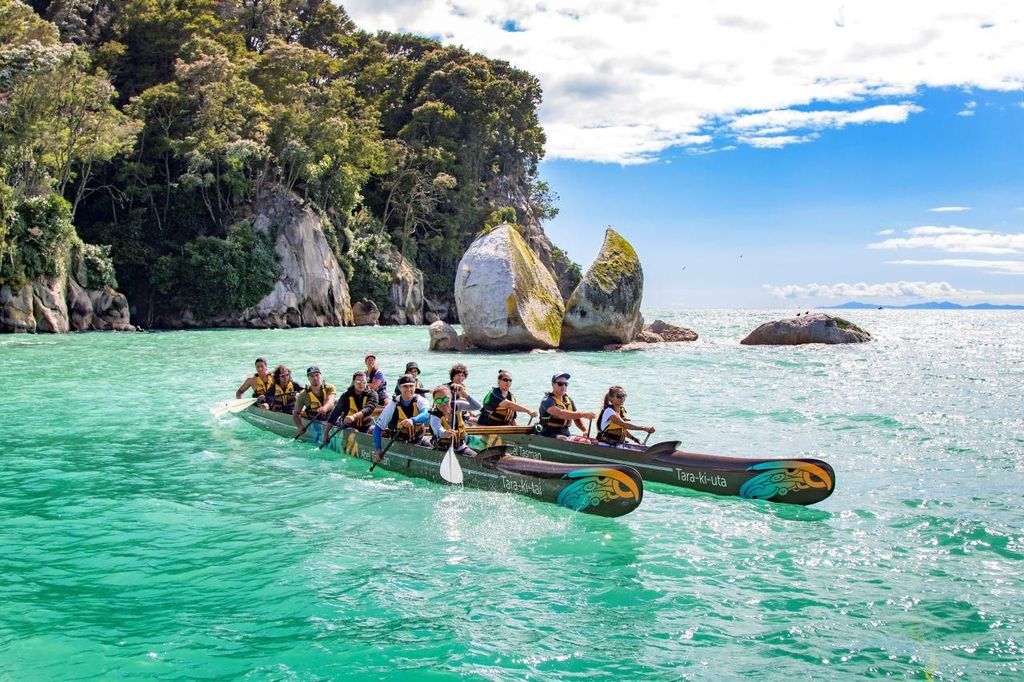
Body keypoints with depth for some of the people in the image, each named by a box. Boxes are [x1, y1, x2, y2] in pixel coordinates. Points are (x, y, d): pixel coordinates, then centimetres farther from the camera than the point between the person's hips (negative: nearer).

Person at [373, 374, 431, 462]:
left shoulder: (421, 401, -8)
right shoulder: (393, 406, -11)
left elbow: (426, 415, -31)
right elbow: (378, 427, -7)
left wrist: (413, 420, -52)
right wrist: (378, 450, -16)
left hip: (418, 440, 2)